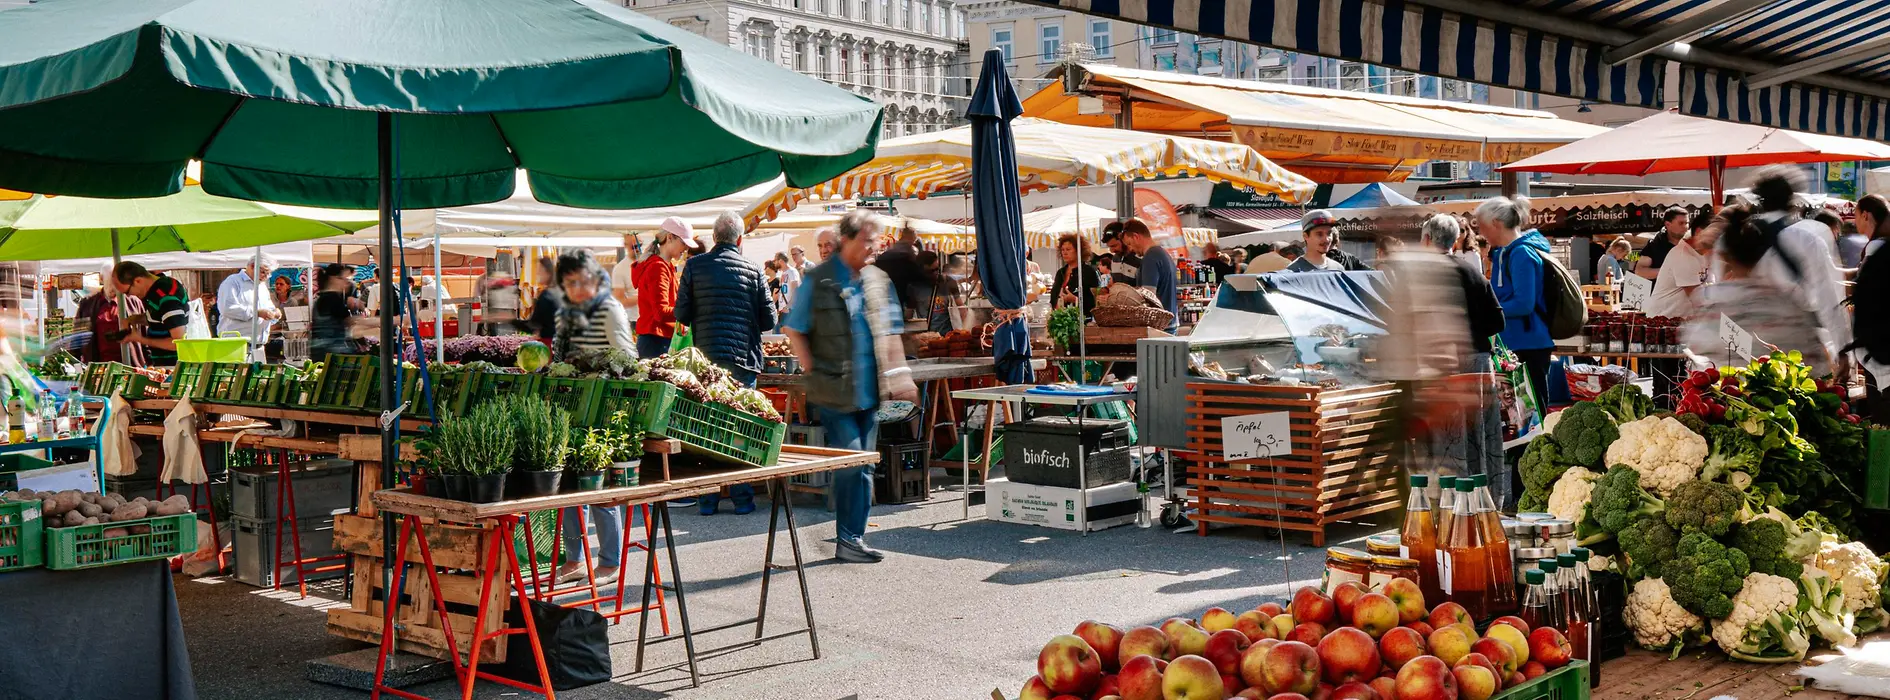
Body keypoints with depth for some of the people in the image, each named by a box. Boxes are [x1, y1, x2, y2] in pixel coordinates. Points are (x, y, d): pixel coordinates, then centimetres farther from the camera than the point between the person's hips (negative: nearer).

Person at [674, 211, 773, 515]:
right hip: (743, 361, -1)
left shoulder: (694, 266, 0)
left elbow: (681, 314, 1)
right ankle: (742, 498, 8)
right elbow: (769, 320, 2)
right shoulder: (753, 270, -2)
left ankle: (708, 498, 9)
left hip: (705, 361, 1)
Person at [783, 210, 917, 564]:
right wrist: (815, 374, -6)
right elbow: (795, 332, 0)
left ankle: (854, 538, 17)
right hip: (835, 392, -5)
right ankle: (846, 539, 3)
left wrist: (899, 378, 9)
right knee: (850, 463, -9)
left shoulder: (878, 280, 12)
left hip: (869, 390, 6)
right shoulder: (818, 280, -4)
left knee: (864, 466, 8)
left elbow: (890, 334, 18)